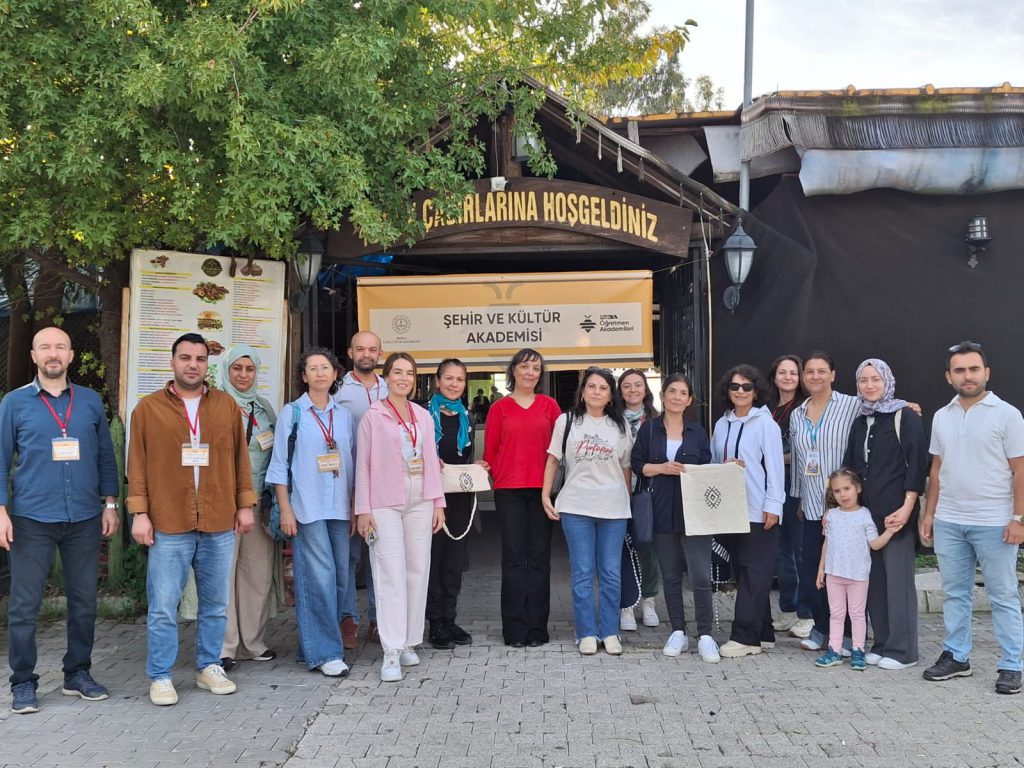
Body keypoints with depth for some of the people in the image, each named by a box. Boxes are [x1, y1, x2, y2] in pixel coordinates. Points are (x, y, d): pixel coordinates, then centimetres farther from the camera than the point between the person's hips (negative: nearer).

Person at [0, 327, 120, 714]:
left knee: (84, 601, 9)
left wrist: (110, 503, 6)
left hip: (84, 520, 2)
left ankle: (78, 673, 23)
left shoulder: (90, 401, 7)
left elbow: (105, 456, 11)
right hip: (32, 519, -2)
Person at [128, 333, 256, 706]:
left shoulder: (226, 405, 9)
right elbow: (138, 463, 2)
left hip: (219, 525, 2)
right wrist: (139, 513, -4)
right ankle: (161, 677, 13)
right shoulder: (148, 407, 3)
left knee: (215, 605, 11)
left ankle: (209, 667, 26)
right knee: (163, 607, 1)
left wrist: (245, 505, 8)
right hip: (169, 525, -2)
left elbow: (240, 457, 11)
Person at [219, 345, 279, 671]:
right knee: (223, 570, -5)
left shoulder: (264, 407, 15)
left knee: (259, 571, 6)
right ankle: (224, 647, 2)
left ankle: (252, 641, 18)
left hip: (259, 498, 5)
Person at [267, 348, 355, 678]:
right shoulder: (291, 413, 1)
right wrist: (285, 510, -7)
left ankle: (316, 642, 19)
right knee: (319, 578, -8)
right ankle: (323, 652, 0)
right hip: (306, 509, -5)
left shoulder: (344, 415, 12)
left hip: (340, 509, 5)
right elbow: (279, 467, -1)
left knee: (340, 577, 6)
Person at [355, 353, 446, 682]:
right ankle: (391, 653, -8)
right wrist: (363, 509, -6)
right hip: (385, 504, -4)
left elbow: (431, 461, 15)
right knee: (391, 574, -9)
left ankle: (408, 642, 18)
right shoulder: (372, 416, 0)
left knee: (418, 571, 6)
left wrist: (438, 502, 11)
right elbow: (363, 464, -1)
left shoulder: (423, 417, 12)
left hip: (420, 503, 5)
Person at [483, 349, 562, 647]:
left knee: (539, 557, 4)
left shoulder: (549, 405, 8)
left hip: (541, 488, 1)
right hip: (509, 491, -1)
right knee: (513, 558, 1)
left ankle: (537, 628, 12)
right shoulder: (499, 408, 5)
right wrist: (500, 479, 1)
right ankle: (515, 629, 7)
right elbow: (490, 450, 7)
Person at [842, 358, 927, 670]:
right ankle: (881, 644, 17)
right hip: (864, 512, 6)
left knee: (898, 578, -3)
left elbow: (916, 465, -9)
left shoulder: (906, 417, -4)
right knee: (873, 579, 8)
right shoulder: (860, 423, 16)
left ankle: (902, 650, 5)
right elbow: (848, 468, 19)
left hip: (895, 512, -6)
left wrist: (907, 507, -16)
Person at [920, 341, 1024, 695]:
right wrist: (929, 513, 10)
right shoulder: (941, 417, 9)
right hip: (948, 522, 5)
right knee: (955, 593, 12)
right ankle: (956, 657, 22)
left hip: (994, 523, -4)